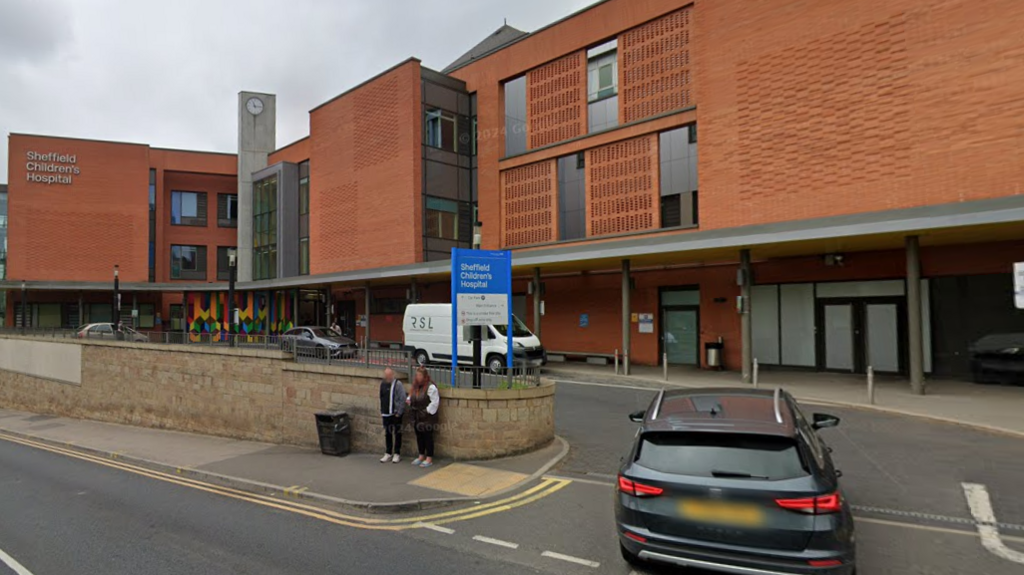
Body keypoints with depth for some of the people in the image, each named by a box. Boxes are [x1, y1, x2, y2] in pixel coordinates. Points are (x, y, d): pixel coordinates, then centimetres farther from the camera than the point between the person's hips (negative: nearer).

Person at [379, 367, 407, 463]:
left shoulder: (398, 384, -12)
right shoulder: (382, 383, 7)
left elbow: (402, 399, -14)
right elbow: (381, 399, 15)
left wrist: (399, 412, -15)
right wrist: (381, 411, 11)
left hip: (396, 414, -5)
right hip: (386, 414, 5)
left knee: (397, 434, 5)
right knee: (387, 434, 12)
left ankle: (397, 454, 14)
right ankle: (388, 454, 21)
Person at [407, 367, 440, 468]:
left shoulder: (431, 387, -16)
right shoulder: (415, 385, 9)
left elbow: (435, 402, -18)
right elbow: (412, 397, 24)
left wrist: (427, 411, -17)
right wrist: (409, 400, 2)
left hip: (427, 417, -8)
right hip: (417, 416, 8)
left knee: (427, 436, -1)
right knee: (419, 436, 14)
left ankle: (429, 459, 7)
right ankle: (421, 456, 28)